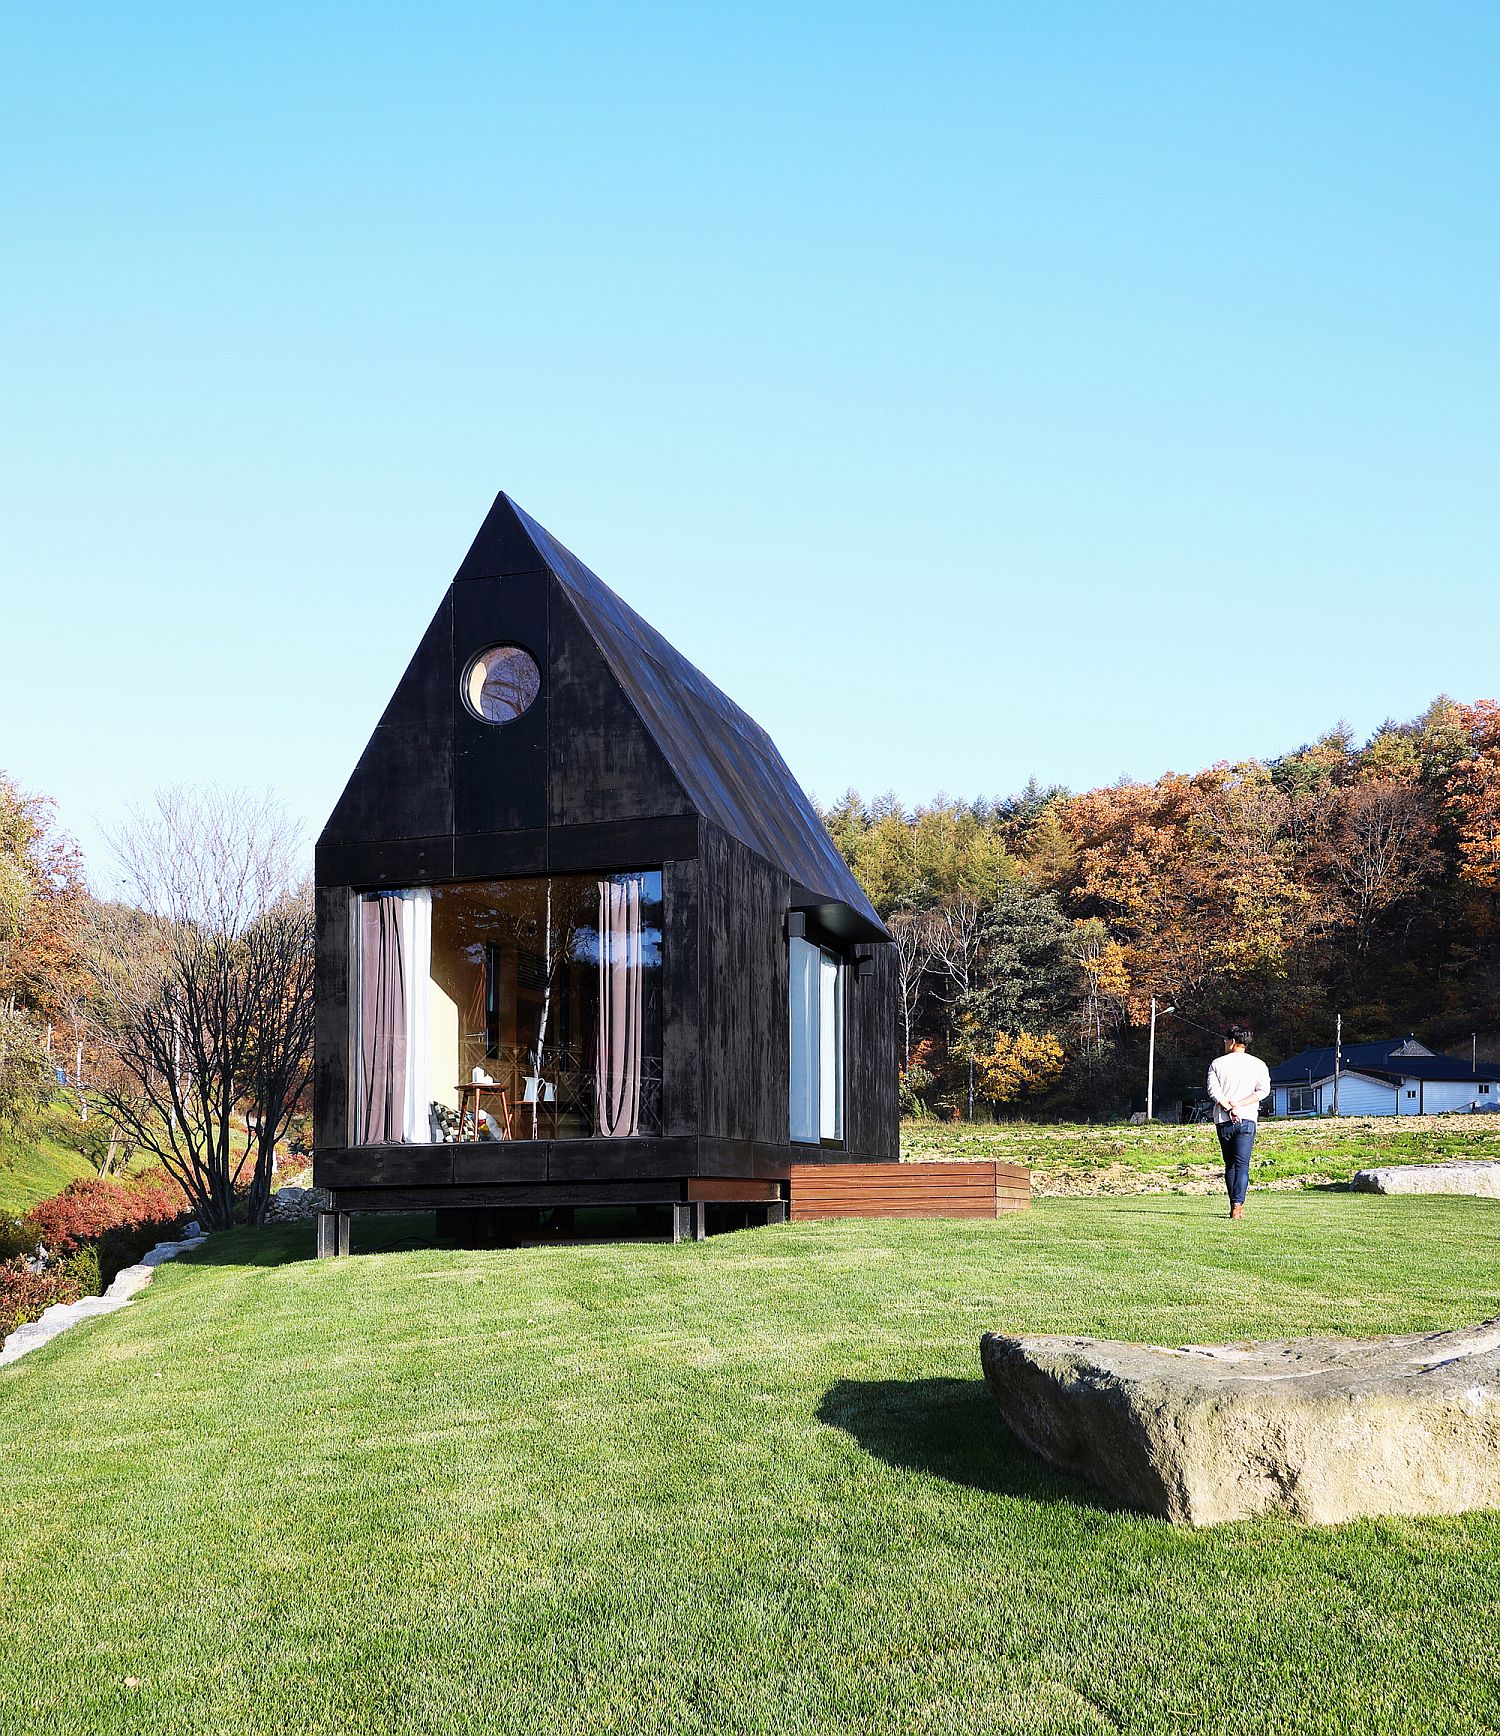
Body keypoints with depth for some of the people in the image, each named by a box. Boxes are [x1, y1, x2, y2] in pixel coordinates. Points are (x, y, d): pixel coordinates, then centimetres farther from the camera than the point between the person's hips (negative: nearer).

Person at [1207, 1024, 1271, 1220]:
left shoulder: (1217, 1064, 7)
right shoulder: (1258, 1064, 7)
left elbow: (1213, 1090, -6)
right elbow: (1263, 1090, -5)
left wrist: (1229, 1108, -12)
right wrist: (1238, 1105, -7)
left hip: (1222, 1120, 1)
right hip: (1247, 1120, -1)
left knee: (1229, 1165, 12)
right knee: (1242, 1164, -7)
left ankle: (1235, 1205, 13)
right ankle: (1237, 1205, -21)